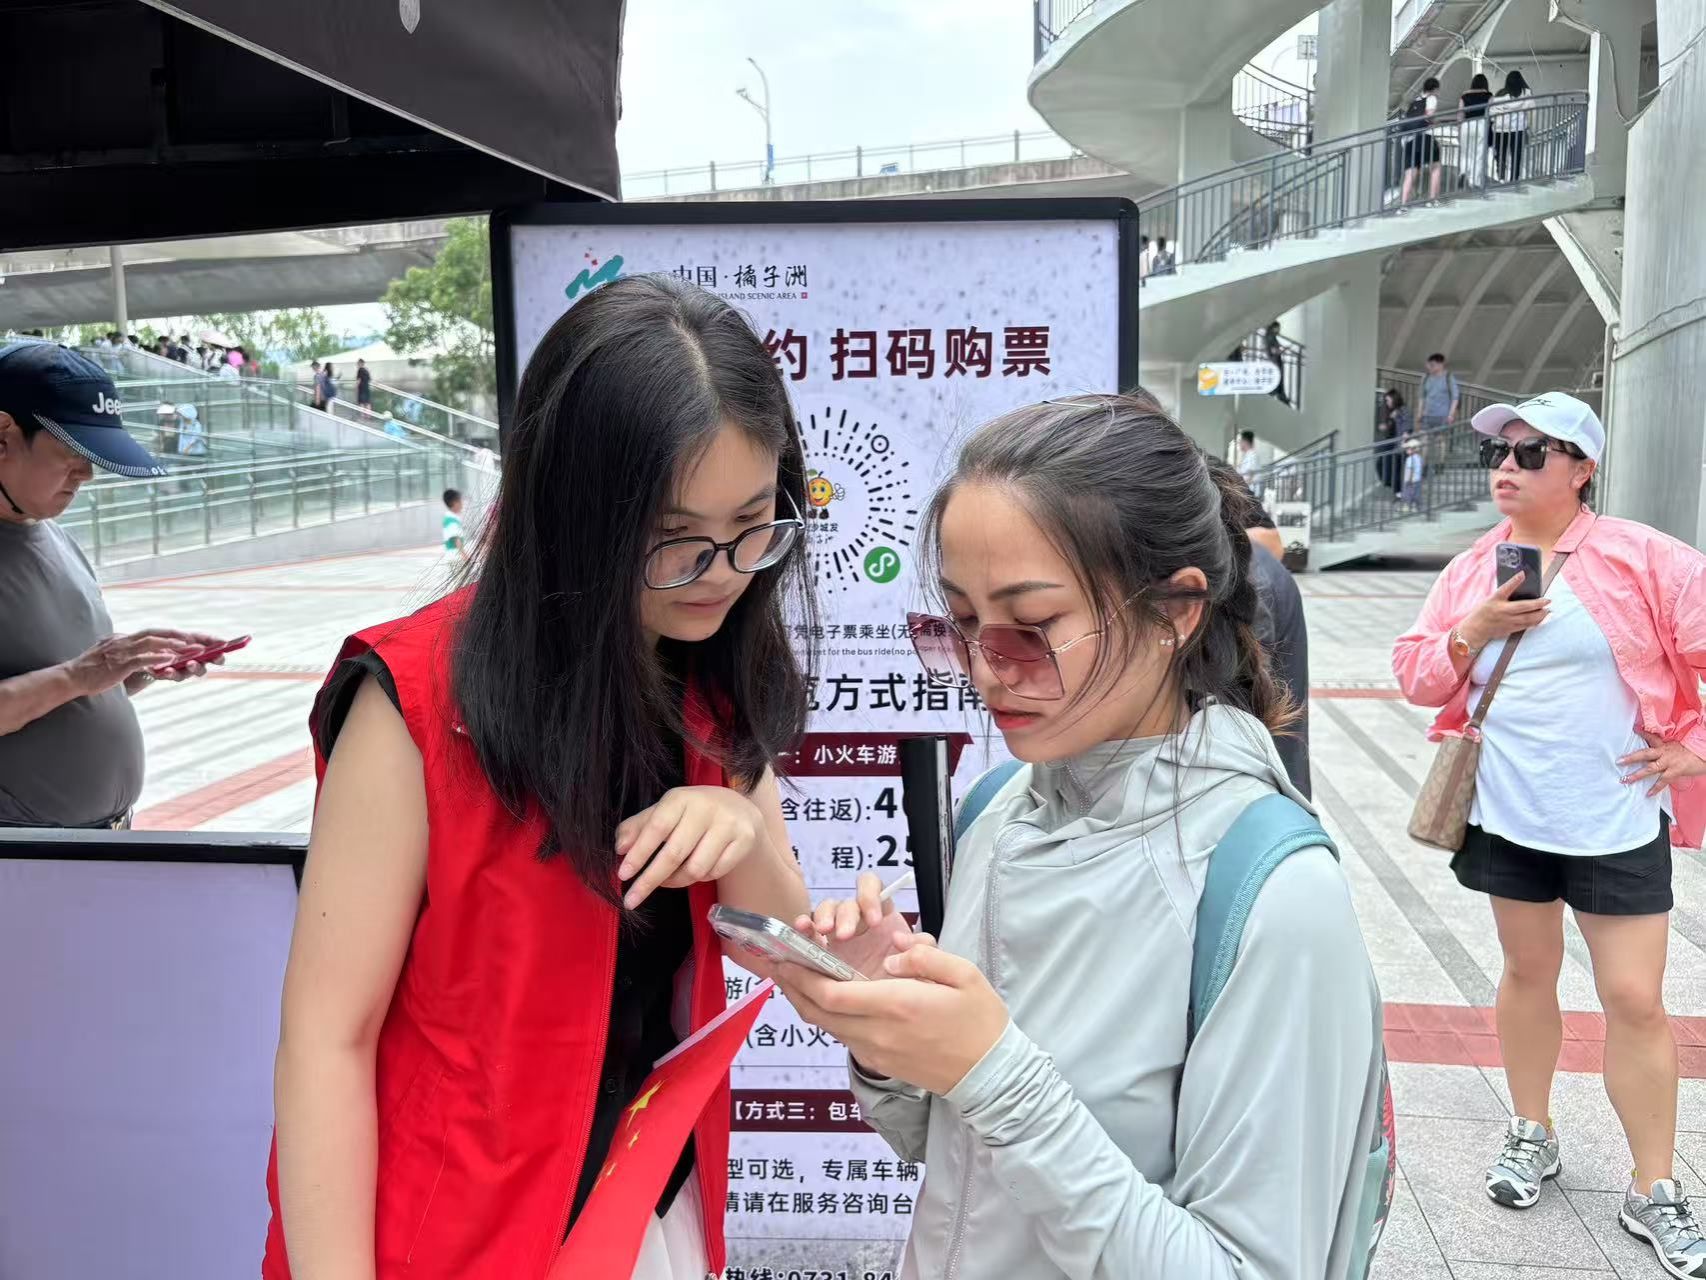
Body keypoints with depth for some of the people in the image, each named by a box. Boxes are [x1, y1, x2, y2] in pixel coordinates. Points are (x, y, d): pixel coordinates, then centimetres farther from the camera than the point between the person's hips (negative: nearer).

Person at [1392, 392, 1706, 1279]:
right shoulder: (1472, 570, 2)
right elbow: (1416, 678, 2)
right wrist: (1472, 632, -14)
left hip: (1616, 821, -3)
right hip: (1508, 815, 3)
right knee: (1529, 971, 16)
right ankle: (1531, 1136, 34)